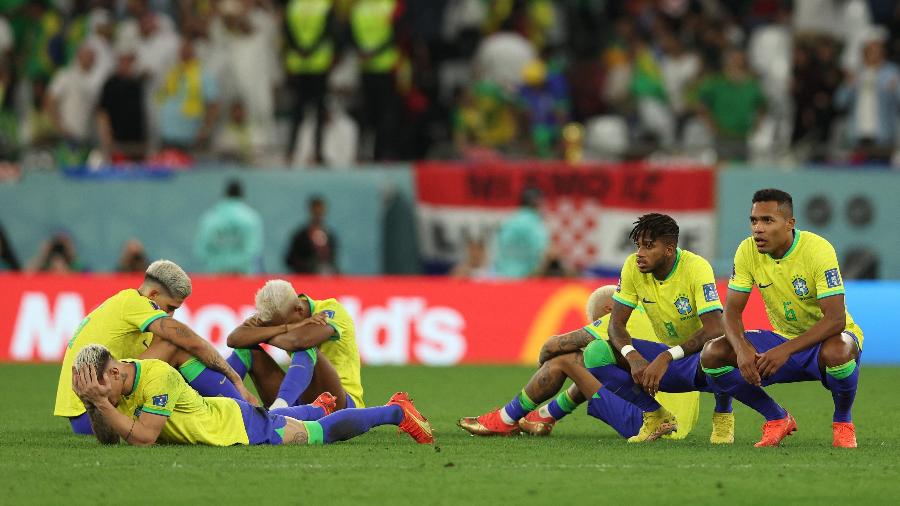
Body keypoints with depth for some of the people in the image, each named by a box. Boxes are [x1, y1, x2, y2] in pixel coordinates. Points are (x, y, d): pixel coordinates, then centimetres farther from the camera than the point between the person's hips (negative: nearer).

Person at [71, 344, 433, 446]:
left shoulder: (157, 376, -37)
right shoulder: (114, 381, -13)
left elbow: (143, 437, -39)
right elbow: (108, 439, -6)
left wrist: (102, 403, -43)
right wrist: (92, 404, -24)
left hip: (242, 426, -8)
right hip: (219, 415, 8)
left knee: (326, 432, 9)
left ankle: (397, 412, 26)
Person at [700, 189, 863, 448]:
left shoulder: (818, 250, -24)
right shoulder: (748, 251, -10)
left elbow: (835, 319, -31)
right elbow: (732, 311, -9)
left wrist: (785, 351, -41)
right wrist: (742, 349, -31)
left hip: (825, 338, -5)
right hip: (783, 337, 5)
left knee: (836, 352, -42)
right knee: (712, 355, -17)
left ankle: (843, 422, -9)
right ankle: (778, 420, 4)